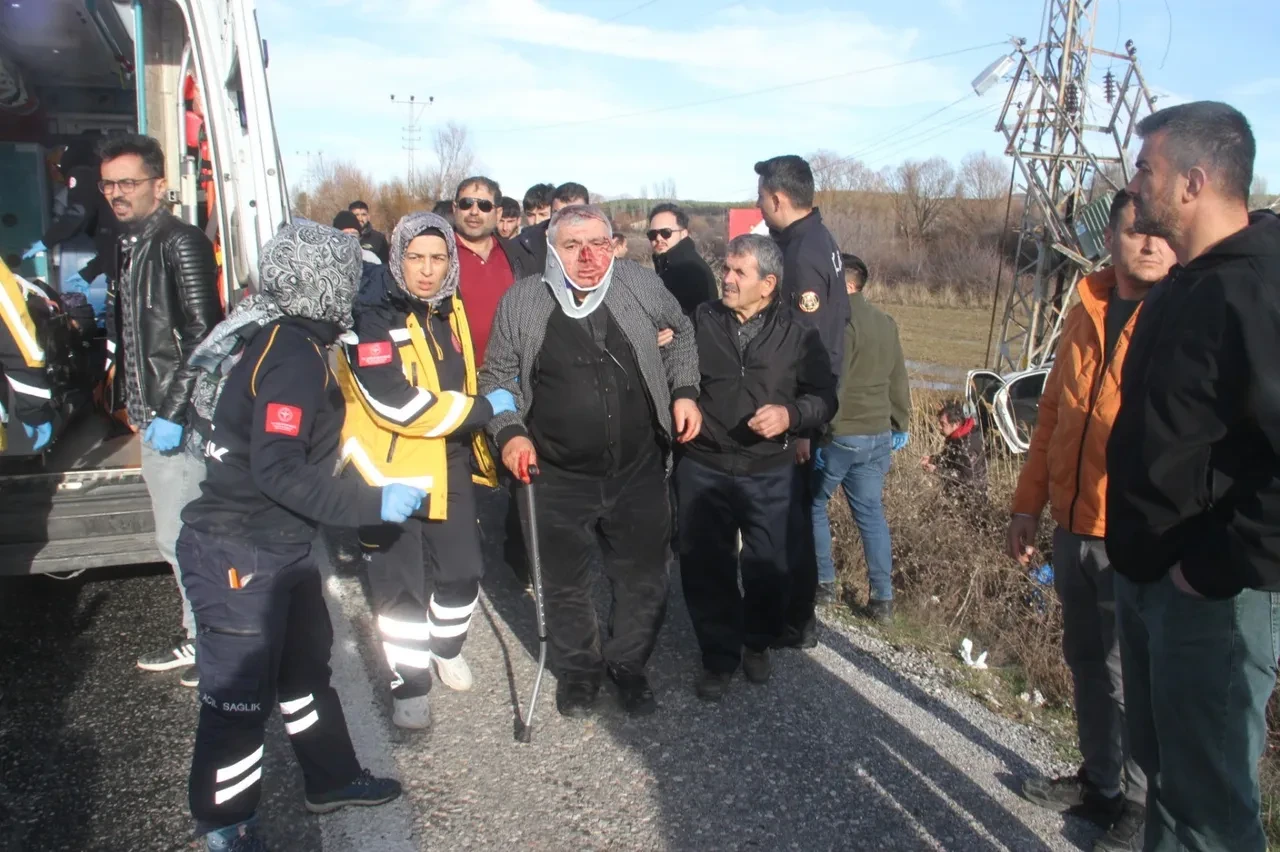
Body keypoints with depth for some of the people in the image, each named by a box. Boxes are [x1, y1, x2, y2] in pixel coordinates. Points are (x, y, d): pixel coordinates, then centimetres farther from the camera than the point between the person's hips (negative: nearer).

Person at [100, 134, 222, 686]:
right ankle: (199, 638, 29)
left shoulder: (180, 244, -13)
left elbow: (204, 337, -20)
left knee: (184, 537, -2)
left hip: (182, 422, -9)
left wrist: (173, 414, -21)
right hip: (153, 418, 9)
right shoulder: (129, 246, 14)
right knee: (175, 539, 16)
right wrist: (141, 409, 9)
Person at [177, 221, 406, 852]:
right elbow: (277, 472, -27)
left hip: (278, 547, 10)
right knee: (239, 697, 5)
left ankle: (332, 778, 39)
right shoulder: (293, 354, -22)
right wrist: (374, 504, -24)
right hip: (239, 557, -10)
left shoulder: (283, 340, 8)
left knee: (306, 664, 22)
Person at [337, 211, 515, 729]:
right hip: (389, 470, -6)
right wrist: (482, 409, -19)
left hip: (447, 464, 7)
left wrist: (478, 440, 27)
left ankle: (447, 649, 40)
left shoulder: (448, 309, 7)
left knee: (462, 570, 13)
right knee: (402, 585, 2)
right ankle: (409, 687, 21)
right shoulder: (370, 316, -16)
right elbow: (394, 403, -25)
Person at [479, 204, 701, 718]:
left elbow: (680, 334, 14)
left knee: (643, 580, 14)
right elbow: (497, 377, 5)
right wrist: (509, 432, -9)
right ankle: (578, 669, 41)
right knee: (567, 585, 16)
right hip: (561, 479, 0)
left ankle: (628, 665, 39)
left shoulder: (641, 284, -4)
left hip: (640, 472, 1)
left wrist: (684, 392, 2)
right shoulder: (521, 301, -5)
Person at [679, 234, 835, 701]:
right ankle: (719, 655, 25)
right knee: (706, 567, 6)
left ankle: (757, 643, 37)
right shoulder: (701, 320, 0)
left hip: (768, 473, 0)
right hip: (703, 468, 0)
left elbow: (825, 396, 1)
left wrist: (791, 414, -17)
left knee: (766, 566, 11)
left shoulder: (797, 334, -1)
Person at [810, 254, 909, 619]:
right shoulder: (886, 323, 10)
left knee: (813, 504, 12)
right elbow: (898, 380, 15)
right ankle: (883, 598, 11)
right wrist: (900, 425, 23)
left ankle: (823, 582, 18)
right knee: (871, 512, 11)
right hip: (878, 435, 7)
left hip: (840, 435, -7)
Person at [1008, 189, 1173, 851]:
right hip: (1074, 527, 6)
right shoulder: (1087, 311, 8)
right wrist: (1028, 504, 13)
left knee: (1129, 677, 6)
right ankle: (1099, 780, 37)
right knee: (1086, 661, 18)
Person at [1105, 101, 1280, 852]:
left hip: (1213, 594, -9)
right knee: (1163, 763, 24)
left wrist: (1218, 570, -22)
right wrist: (1139, 551, 16)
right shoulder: (1186, 286, 10)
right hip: (1148, 574, 9)